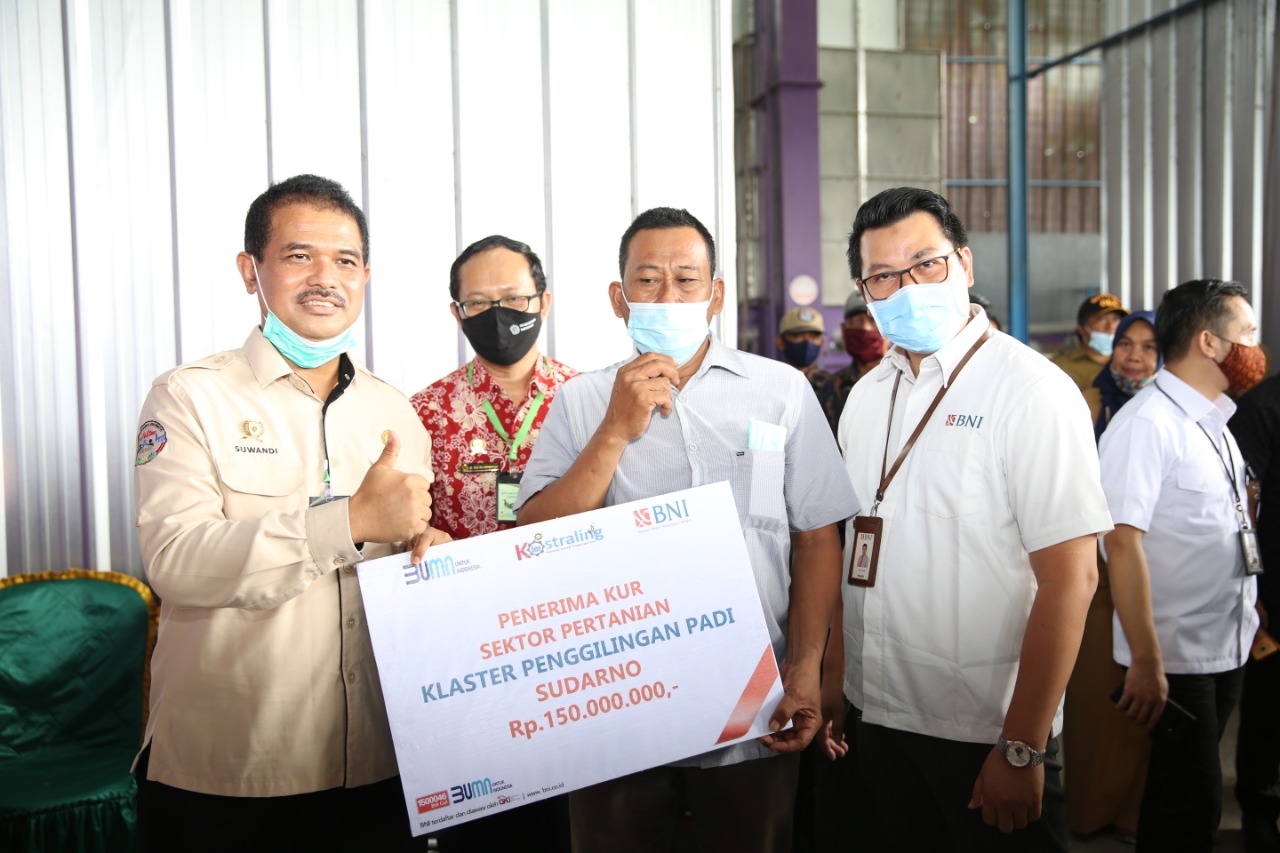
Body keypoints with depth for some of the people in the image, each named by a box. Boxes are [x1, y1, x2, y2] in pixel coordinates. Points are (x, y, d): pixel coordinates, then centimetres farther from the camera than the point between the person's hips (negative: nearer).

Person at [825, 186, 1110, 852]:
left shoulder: (1032, 390, -13)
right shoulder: (865, 397, 6)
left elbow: (1069, 579, -18)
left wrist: (1022, 749, -18)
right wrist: (834, 679, 9)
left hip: (985, 733, -6)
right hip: (880, 717, 6)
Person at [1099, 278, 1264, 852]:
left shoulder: (1214, 423, 11)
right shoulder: (1146, 424, -18)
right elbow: (1123, 544, -25)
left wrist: (1252, 625, 12)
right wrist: (1146, 663, -26)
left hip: (1227, 649, 8)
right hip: (1176, 658, -8)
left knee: (1185, 797, 20)